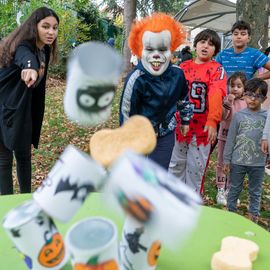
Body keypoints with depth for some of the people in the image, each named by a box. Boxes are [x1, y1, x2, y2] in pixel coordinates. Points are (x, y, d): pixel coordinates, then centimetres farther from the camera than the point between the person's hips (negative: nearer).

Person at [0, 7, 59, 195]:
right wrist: (30, 66, -70)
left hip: (23, 110, 8)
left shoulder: (44, 50, 2)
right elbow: (25, 57, -50)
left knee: (24, 155, 15)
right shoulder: (23, 47, -23)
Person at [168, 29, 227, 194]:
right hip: (180, 124, 4)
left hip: (202, 127, -4)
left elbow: (216, 95, -22)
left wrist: (213, 121, -35)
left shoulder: (217, 69, -7)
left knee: (196, 167, 9)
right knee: (176, 164, 16)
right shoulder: (184, 66, 7)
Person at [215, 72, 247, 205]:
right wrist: (228, 103, -28)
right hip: (225, 136, -2)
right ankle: (221, 190, 18)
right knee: (222, 164, 7)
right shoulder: (226, 99, -8)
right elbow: (221, 117, -17)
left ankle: (230, 190, 26)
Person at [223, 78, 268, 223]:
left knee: (255, 191, 16)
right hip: (238, 162, 0)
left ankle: (253, 214, 32)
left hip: (258, 163, 1)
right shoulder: (238, 115, -4)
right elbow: (230, 140, -2)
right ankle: (231, 211, 31)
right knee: (234, 189, 15)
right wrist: (226, 160, -2)